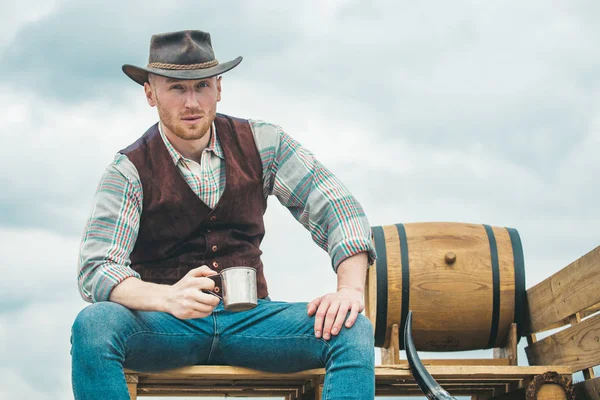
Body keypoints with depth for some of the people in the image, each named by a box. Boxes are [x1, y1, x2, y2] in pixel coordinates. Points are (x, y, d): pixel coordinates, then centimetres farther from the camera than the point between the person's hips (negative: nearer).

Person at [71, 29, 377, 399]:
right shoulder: (129, 171, -4)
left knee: (354, 331, -26)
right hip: (166, 323, -2)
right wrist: (168, 298, -34)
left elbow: (337, 208, 3)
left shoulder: (261, 143, 3)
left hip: (249, 318, 2)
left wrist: (350, 289, -15)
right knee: (93, 325, -35)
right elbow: (95, 270, -14)